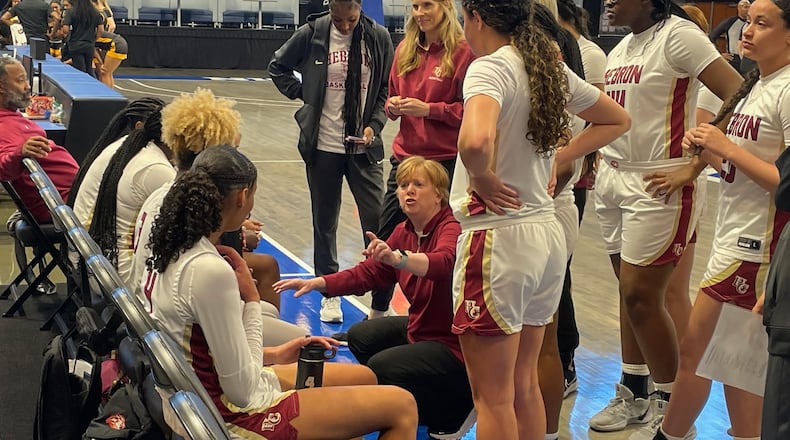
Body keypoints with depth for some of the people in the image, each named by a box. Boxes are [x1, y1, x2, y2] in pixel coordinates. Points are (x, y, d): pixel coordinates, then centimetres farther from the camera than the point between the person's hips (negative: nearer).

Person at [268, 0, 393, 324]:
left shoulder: (378, 37, -3)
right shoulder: (312, 34, -4)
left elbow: (387, 88, 5)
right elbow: (278, 67, 11)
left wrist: (375, 125, -8)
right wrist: (304, 95, 1)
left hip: (364, 146, 0)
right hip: (323, 146, 0)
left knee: (377, 220, -5)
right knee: (325, 221, 11)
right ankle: (329, 294, 24)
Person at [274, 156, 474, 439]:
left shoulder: (452, 229, -23)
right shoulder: (404, 232, 3)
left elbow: (442, 263, -45)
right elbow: (367, 273, 2)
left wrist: (397, 258, -64)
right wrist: (317, 283, -10)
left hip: (456, 344, -9)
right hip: (419, 328, 9)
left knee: (381, 368, -20)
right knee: (360, 337, 15)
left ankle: (455, 408, 1)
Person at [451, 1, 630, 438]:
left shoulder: (490, 67, -16)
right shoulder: (552, 68, 8)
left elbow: (474, 141, -37)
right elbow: (617, 121, 23)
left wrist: (483, 177, -17)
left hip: (497, 237, -8)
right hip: (546, 233, 8)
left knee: (492, 398, 3)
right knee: (524, 386, 20)